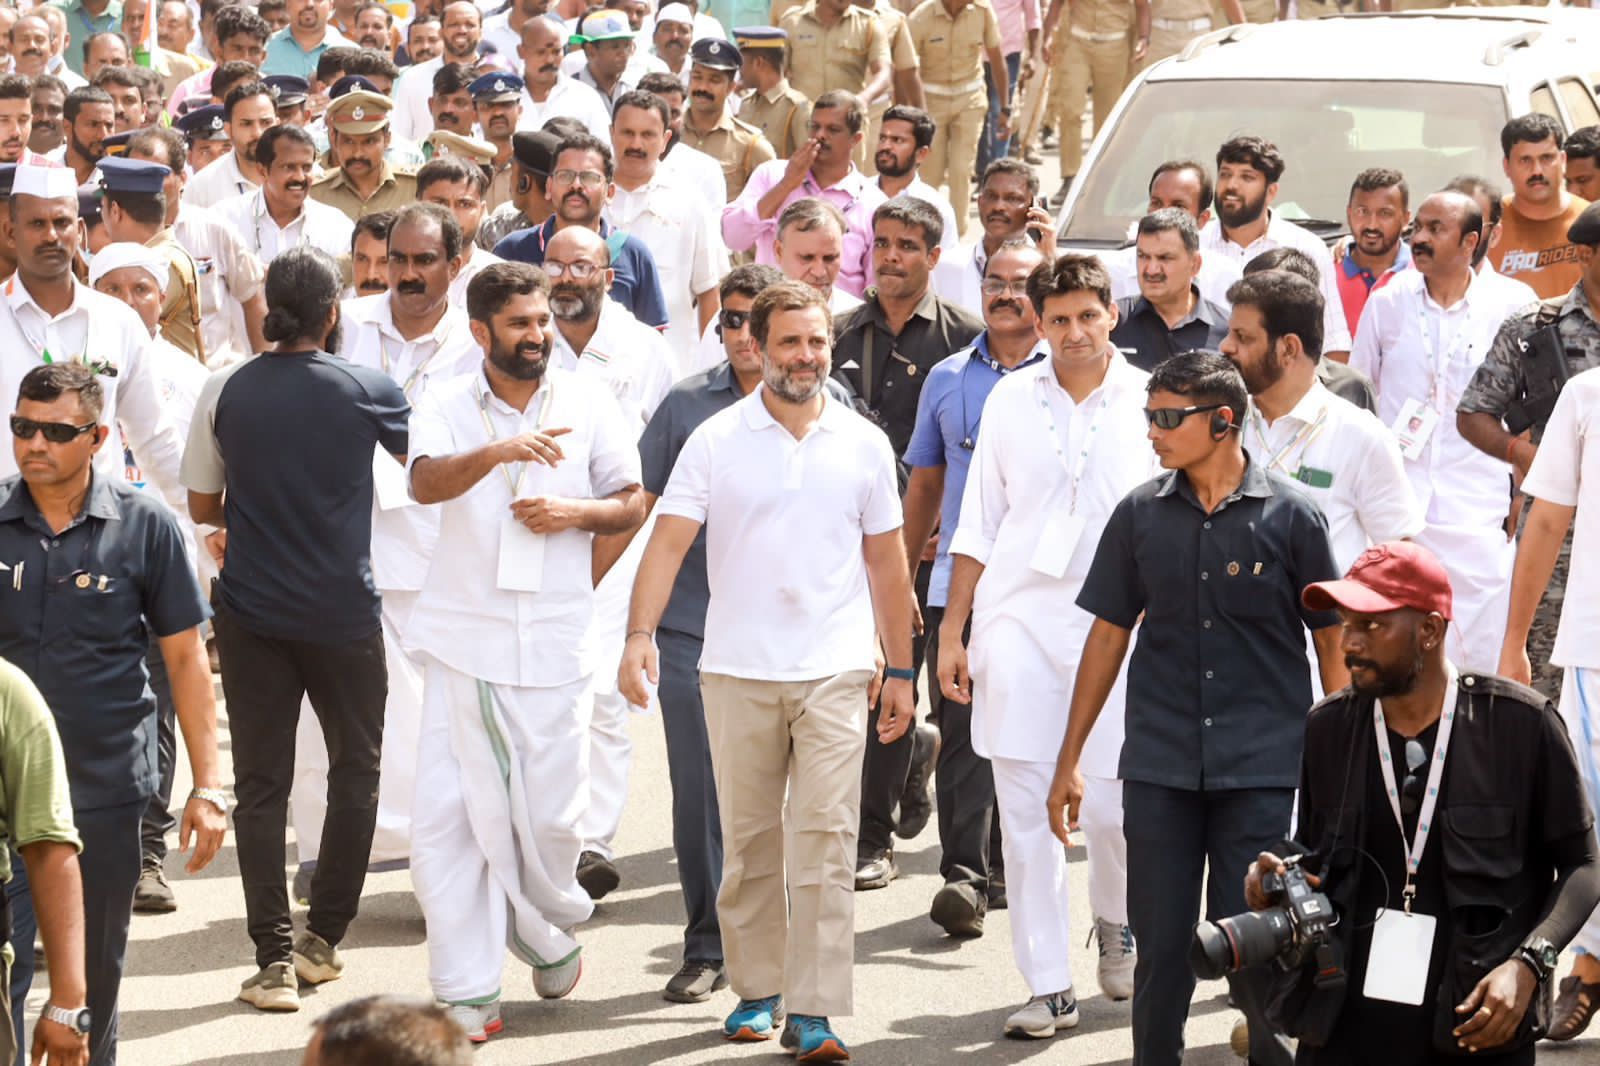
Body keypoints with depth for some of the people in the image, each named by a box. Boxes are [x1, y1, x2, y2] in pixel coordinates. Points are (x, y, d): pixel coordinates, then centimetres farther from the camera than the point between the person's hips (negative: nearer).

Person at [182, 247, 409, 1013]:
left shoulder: (226, 392, -2)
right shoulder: (366, 391, -6)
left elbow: (202, 506, 6)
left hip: (250, 611, 1)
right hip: (343, 611, -1)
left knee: (260, 783, 4)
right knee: (355, 769, 16)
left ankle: (275, 957, 0)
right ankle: (324, 936, 16)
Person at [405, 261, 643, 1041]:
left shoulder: (589, 404, 5)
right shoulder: (447, 409, 0)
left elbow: (631, 504, 11)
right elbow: (426, 483, -20)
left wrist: (574, 513, -10)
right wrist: (498, 450, -38)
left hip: (552, 644, 0)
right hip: (462, 643, 0)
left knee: (548, 816, 4)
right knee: (449, 816, -4)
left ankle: (550, 936, 34)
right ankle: (468, 992, 3)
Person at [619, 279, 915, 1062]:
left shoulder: (863, 443, 6)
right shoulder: (716, 440, 1)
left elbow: (886, 561, 11)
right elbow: (669, 541, -5)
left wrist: (901, 670, 10)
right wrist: (639, 634, -19)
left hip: (834, 673, 0)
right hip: (736, 671, 0)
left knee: (824, 841, -7)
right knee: (747, 842, 9)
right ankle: (757, 990, 22)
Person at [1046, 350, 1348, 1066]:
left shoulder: (1289, 516, -3)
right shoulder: (1141, 515, 5)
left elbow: (1332, 640, 3)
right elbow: (1109, 633, 11)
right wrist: (1070, 759, 10)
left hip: (1261, 766, -2)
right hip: (1160, 765, 3)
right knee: (1160, 947, 5)